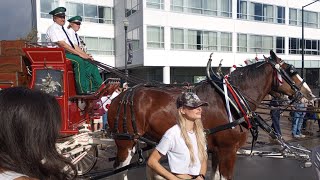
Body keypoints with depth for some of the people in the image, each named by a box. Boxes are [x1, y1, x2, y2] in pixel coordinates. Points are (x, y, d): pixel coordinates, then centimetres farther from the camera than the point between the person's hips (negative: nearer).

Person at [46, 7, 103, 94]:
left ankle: (98, 87, -14)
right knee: (79, 61, -33)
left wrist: (86, 55, 4)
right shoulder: (53, 28, -2)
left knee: (89, 62, -9)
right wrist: (80, 54, -21)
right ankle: (83, 89, -33)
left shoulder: (64, 30, 25)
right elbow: (62, 44, -17)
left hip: (69, 53, 8)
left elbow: (74, 46, 19)